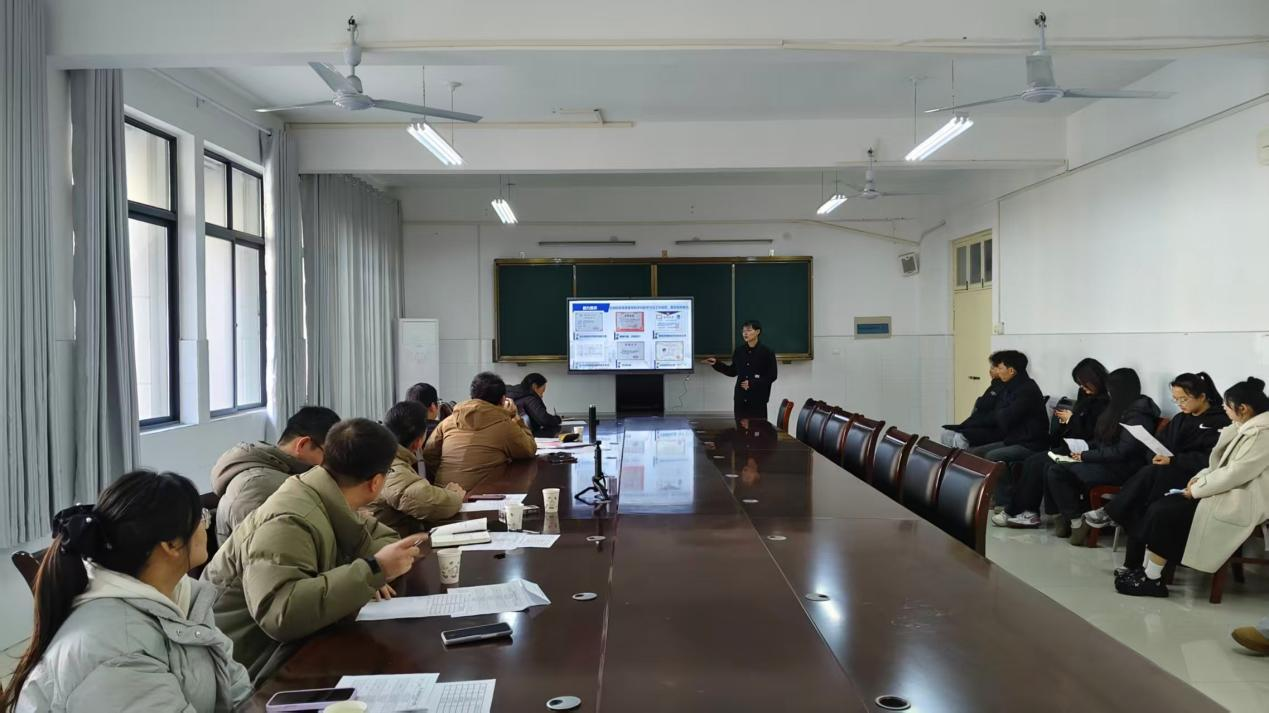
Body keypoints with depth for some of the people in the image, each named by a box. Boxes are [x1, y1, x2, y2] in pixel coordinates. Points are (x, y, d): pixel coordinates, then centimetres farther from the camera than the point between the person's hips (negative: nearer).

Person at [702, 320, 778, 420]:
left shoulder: (767, 352, -5)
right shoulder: (739, 351, 6)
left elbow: (772, 376, -4)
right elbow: (733, 371, 17)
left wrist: (752, 383, -13)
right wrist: (716, 364, 7)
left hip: (758, 398, -4)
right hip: (740, 398, 4)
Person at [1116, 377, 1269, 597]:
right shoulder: (1246, 426, 13)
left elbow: (1236, 474, -23)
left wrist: (1197, 489, -14)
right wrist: (1200, 478, 2)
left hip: (1241, 501, -10)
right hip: (1229, 491, 10)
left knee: (1165, 513, -18)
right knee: (1159, 507, -6)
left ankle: (1152, 579, -8)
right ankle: (1146, 569, -5)